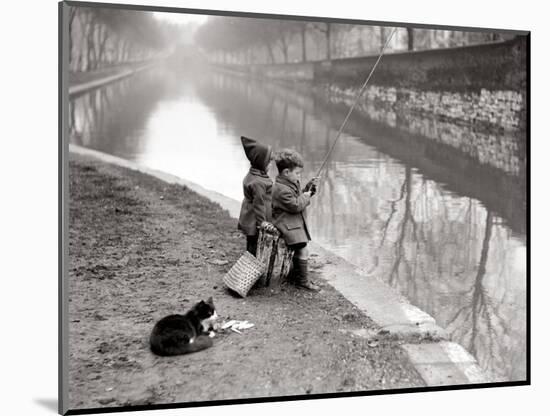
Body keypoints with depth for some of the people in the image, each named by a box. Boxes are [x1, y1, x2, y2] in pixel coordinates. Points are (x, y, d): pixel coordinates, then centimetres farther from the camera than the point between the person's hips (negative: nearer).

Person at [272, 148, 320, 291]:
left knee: (298, 251, 16)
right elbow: (296, 205, -25)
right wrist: (305, 196, -10)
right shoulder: (282, 190, -22)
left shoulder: (292, 183, 12)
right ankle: (303, 280, -2)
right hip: (288, 225, -11)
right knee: (303, 251, -13)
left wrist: (310, 187, 9)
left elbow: (300, 195, 23)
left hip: (296, 223, 11)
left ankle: (295, 274, 32)